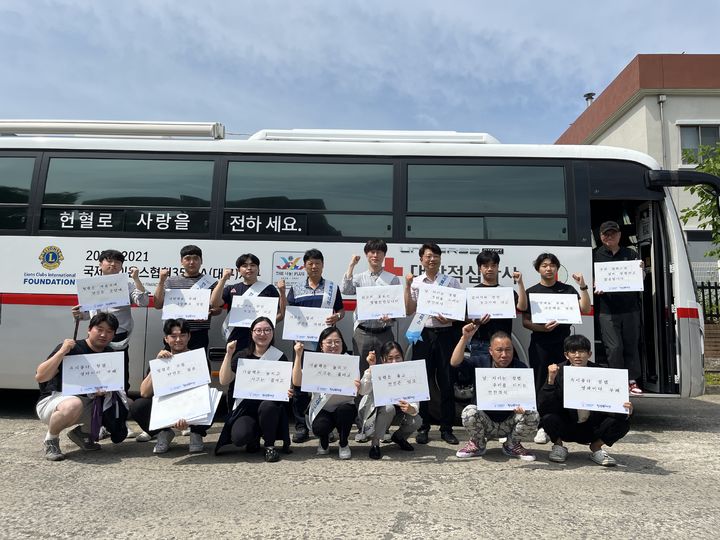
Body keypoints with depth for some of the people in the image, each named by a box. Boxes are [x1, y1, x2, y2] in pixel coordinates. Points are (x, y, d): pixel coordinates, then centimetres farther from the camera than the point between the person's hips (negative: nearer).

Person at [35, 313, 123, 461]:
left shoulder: (110, 354, 4)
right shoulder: (72, 349, -14)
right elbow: (40, 377, -21)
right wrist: (62, 352, -29)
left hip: (88, 404, 6)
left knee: (125, 404, -11)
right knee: (74, 404, -40)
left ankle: (82, 432, 6)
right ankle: (50, 440, -9)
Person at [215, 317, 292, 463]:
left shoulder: (280, 357, 4)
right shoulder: (241, 356, 6)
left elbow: (287, 385, 3)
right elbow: (224, 381, -4)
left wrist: (288, 392, -21)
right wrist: (229, 355, -13)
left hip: (270, 406, 0)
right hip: (245, 408, 1)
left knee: (267, 405, -36)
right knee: (239, 437, -29)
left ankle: (270, 446, -9)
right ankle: (254, 439, 11)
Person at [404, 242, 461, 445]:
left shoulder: (451, 282, 7)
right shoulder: (415, 282, 8)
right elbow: (410, 310, 2)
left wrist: (449, 318, -14)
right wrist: (407, 286, -4)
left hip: (445, 333, 0)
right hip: (423, 334, 0)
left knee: (446, 381, 2)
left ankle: (446, 428, 13)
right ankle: (423, 427, 15)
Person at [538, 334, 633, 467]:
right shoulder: (559, 372, -14)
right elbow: (543, 407, -23)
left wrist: (625, 411, -31)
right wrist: (550, 380, -35)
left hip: (592, 428, 2)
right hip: (566, 428, -1)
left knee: (623, 422, -22)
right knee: (549, 417, -32)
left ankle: (596, 447, 6)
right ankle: (558, 445, 2)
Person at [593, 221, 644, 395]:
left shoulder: (630, 254, 13)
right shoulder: (596, 255, 6)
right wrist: (596, 287, -16)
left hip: (630, 308, 3)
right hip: (607, 310, -3)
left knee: (631, 345, 7)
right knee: (614, 348, -5)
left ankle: (632, 381, 17)